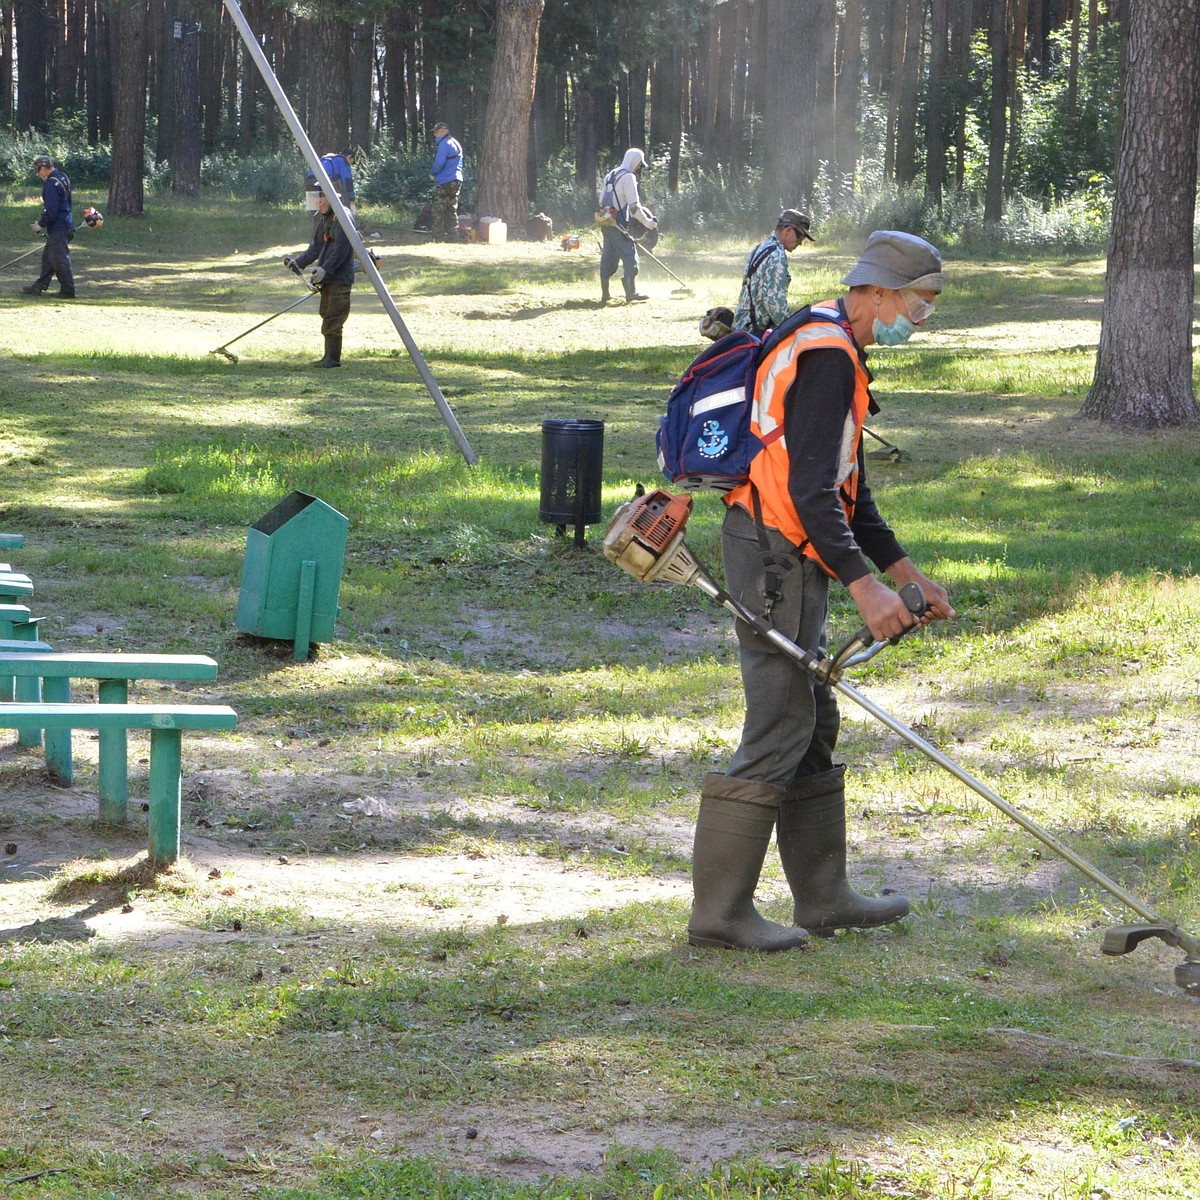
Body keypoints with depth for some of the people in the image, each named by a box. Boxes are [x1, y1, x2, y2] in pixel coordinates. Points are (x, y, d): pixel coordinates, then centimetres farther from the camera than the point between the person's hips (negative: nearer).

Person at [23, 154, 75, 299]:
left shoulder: (51, 184, -19)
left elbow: (50, 210, -23)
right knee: (48, 257, 17)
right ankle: (39, 287, 24)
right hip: (66, 224, 10)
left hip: (58, 227, -10)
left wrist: (41, 224, -9)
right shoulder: (63, 178, 12)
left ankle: (67, 291, -1)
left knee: (60, 259, -5)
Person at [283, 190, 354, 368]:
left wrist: (325, 269, -22)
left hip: (339, 279, -10)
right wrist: (298, 262, 5)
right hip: (327, 279, 10)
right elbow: (315, 248, 18)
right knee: (327, 318, 12)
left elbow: (341, 250, -20)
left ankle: (333, 358, -7)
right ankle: (329, 357, 17)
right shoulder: (323, 219, 16)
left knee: (333, 319, -10)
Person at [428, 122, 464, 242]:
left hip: (444, 182, -9)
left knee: (439, 211, -5)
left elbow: (439, 163, -20)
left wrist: (432, 173, -1)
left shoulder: (444, 144, -11)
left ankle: (439, 237, -8)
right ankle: (452, 236, 12)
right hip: (456, 181, 9)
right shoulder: (456, 143, 18)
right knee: (452, 210, 13)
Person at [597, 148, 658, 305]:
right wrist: (647, 222, -8)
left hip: (605, 221, 9)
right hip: (617, 223, -9)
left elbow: (602, 200, 20)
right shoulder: (628, 177, -10)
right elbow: (634, 205, -15)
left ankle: (604, 294, 11)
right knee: (629, 255, -6)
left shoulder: (610, 176, 18)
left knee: (608, 256, 11)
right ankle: (631, 292, -9)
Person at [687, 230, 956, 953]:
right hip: (777, 559, -11)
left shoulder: (832, 352, 18)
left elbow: (848, 490, 23)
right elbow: (810, 491, -25)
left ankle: (823, 897, 22)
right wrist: (864, 585, -28)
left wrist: (909, 575, 20)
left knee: (815, 725, 15)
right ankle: (719, 913, -5)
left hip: (790, 560, 11)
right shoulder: (826, 357, -17)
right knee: (780, 731, -9)